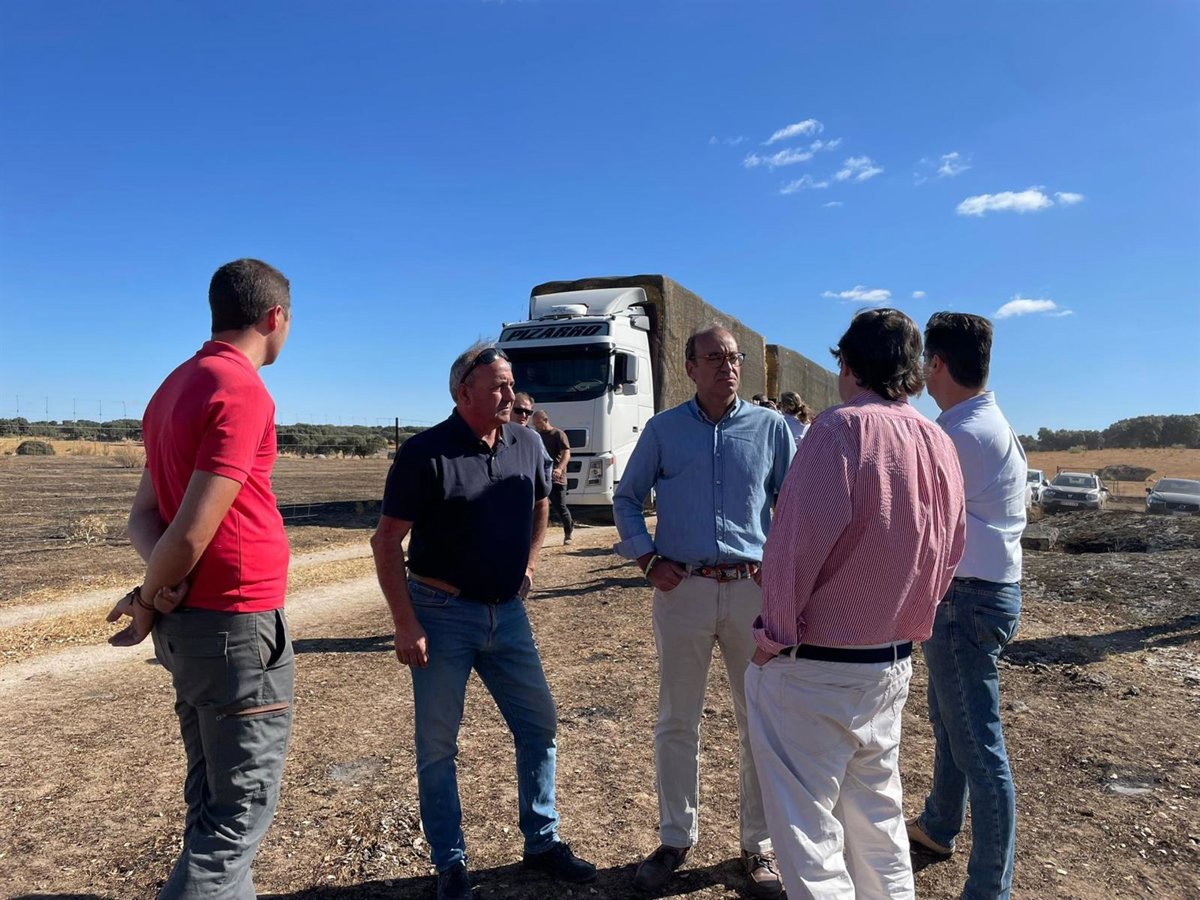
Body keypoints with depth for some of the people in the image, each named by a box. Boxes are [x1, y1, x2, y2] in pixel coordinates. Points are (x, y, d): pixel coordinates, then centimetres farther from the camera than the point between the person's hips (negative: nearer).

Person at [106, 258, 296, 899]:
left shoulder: (174, 388, 12)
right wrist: (148, 599, -4)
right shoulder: (243, 392, -17)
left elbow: (143, 514, 9)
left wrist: (159, 588, -7)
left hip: (189, 622, 9)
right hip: (238, 624, -9)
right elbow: (193, 533, -21)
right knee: (244, 805, 2)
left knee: (212, 797, 18)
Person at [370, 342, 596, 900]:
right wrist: (406, 625, -16)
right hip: (442, 613, -5)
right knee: (437, 745, 6)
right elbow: (387, 542, -13)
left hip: (507, 612, 5)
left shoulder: (526, 444, 2)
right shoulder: (425, 454, -14)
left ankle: (542, 843, 30)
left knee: (539, 725, 11)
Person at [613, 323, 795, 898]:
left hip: (753, 588, 0)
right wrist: (647, 558, 0)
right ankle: (675, 839, 27)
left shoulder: (770, 427, 4)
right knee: (677, 721, 10)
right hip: (682, 589, 0)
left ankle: (759, 844, 26)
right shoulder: (663, 429, 5)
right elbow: (627, 498, 11)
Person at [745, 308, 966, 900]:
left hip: (815, 667, -8)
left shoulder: (842, 429, -19)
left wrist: (777, 635, -12)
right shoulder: (940, 444, 5)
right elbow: (948, 556, 12)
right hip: (894, 663, 8)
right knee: (876, 814, 24)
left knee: (807, 826, 5)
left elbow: (799, 540, -23)